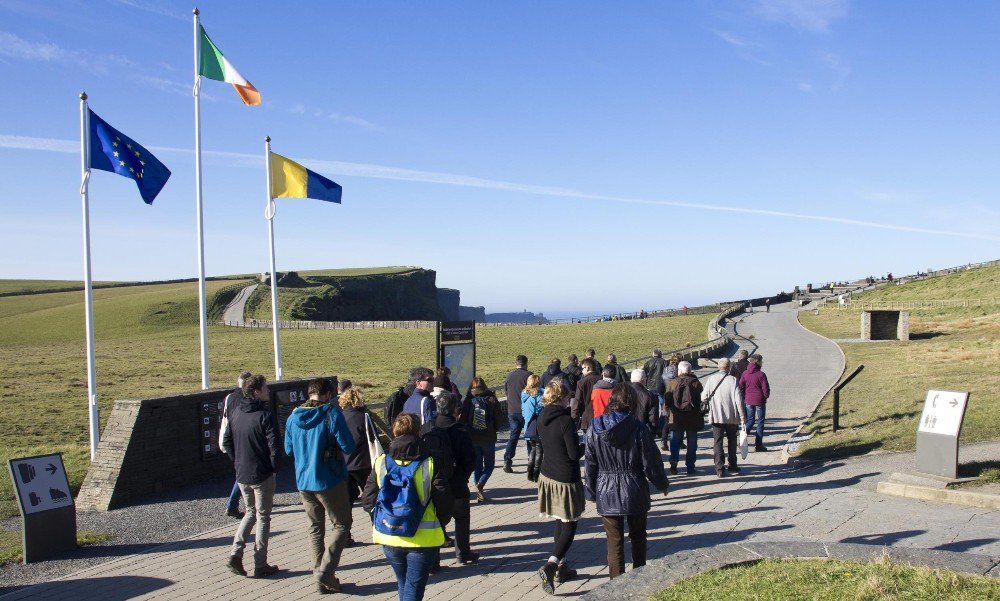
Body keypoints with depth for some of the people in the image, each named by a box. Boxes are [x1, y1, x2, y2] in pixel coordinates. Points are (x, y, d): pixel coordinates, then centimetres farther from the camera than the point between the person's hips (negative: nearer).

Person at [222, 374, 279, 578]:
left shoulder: (236, 413, 5)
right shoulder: (264, 416, -17)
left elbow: (226, 442, 11)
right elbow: (274, 445, -20)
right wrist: (274, 468, -5)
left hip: (242, 475, 6)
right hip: (262, 475, -6)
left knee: (250, 512, 22)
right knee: (263, 517, 6)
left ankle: (235, 554, 9)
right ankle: (260, 565, 11)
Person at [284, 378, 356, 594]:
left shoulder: (293, 417, 3)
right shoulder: (331, 414, -14)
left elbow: (288, 450, 12)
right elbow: (348, 447, -15)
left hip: (303, 481, 5)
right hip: (329, 481, -5)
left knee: (315, 527, 17)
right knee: (341, 525, 7)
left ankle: (321, 573, 18)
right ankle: (325, 573, -6)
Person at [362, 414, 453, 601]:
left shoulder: (381, 463, -3)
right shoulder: (429, 463, -10)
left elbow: (368, 499, 1)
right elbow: (444, 501, -10)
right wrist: (438, 523, 10)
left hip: (388, 537, 3)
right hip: (423, 537, -3)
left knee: (403, 582, 23)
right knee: (414, 586, 5)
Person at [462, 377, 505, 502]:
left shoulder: (468, 400, -7)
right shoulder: (491, 400, -9)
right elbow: (499, 419, -6)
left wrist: (467, 432, 10)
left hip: (472, 439, 2)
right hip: (488, 438, -2)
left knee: (477, 465, 15)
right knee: (489, 464, 15)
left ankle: (480, 494, 17)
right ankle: (480, 485, -9)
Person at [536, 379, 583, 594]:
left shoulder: (542, 418, 1)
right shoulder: (565, 420, -21)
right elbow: (574, 454, -18)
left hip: (547, 476, 7)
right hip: (566, 479, -7)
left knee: (560, 522, 20)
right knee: (569, 525, 2)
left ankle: (561, 566, 27)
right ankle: (551, 565, -14)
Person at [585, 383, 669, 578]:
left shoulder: (595, 428, -7)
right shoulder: (637, 428, -14)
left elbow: (590, 464, -1)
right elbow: (650, 462, -7)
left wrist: (591, 492, 10)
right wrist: (663, 483, 10)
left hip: (606, 496, 1)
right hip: (634, 493, 0)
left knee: (614, 541, 9)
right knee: (638, 537, 21)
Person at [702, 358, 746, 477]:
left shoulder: (711, 379, -5)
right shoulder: (733, 380, -8)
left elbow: (704, 397, -3)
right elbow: (738, 400, -10)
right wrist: (742, 416, -4)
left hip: (716, 416, 0)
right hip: (732, 416, 0)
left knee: (717, 442, 4)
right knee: (732, 441, 17)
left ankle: (720, 468, -3)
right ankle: (733, 466, 24)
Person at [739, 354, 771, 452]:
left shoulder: (745, 373, 1)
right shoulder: (761, 374, -14)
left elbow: (741, 387, 3)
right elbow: (765, 389, -12)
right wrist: (765, 397, 7)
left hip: (748, 401, 4)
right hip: (759, 401, -4)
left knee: (750, 420, 19)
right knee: (760, 421, 5)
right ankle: (758, 444, 7)